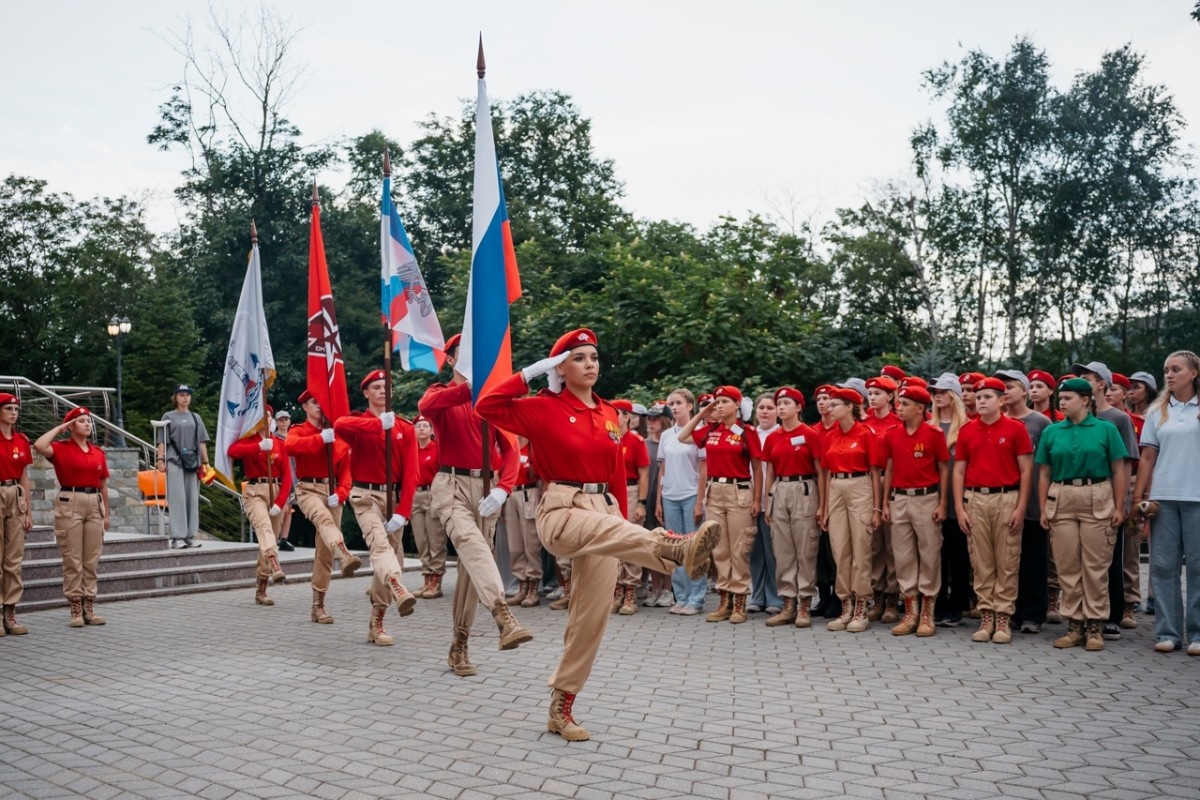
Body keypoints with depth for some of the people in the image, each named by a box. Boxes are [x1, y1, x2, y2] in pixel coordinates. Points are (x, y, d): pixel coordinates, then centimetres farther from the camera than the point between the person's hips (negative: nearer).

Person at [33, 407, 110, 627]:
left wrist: (106, 513, 15)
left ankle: (89, 608, 13)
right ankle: (76, 610, 5)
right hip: (70, 503, -4)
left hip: (94, 504, 5)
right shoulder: (61, 448, -1)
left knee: (91, 560, 7)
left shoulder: (98, 452, 12)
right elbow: (39, 446, -24)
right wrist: (60, 428, -9)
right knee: (72, 560, -1)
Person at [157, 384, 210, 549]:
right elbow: (162, 441, 3)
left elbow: (202, 442, 13)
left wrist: (206, 462, 8)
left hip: (193, 462, 3)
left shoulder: (195, 418, 15)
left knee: (192, 498, 2)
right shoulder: (169, 417, 7)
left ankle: (190, 535, 7)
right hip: (174, 462, -3)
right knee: (177, 498, -6)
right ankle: (177, 537, -6)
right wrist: (160, 459, -7)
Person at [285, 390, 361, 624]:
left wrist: (340, 494, -11)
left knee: (325, 551, 6)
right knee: (324, 519, -38)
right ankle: (345, 556, -66)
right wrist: (321, 438, -32)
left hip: (332, 492, 4)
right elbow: (291, 446, -22)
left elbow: (346, 469, 6)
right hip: (308, 489, -4)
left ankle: (318, 606, 14)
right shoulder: (297, 431, 5)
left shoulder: (339, 435, 12)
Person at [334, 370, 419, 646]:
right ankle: (399, 591, -54)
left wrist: (402, 512, -13)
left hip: (394, 497, 4)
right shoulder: (358, 423, 1)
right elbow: (339, 426, -27)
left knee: (388, 551, 5)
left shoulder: (405, 427, 6)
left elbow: (411, 473, -2)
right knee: (380, 545, -26)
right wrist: (379, 423, -37)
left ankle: (376, 623, 15)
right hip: (366, 496, -3)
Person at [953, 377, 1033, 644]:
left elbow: (1026, 470, -1)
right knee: (981, 562, 5)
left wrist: (1021, 507, -7)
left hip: (1007, 498, -2)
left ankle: (1004, 618, 8)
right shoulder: (966, 431, 7)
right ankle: (986, 616, 12)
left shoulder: (1015, 428, 0)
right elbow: (959, 471, 7)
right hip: (975, 500, 2)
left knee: (1007, 562, 2)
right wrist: (959, 508, 0)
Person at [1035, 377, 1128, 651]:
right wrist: (1043, 509, 3)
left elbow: (1118, 471, 2)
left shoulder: (1106, 429, 3)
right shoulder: (1051, 432, 8)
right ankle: (1074, 624, 13)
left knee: (1095, 566, 1)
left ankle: (1094, 625, 10)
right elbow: (1044, 474, 9)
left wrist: (1119, 507, -4)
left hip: (1098, 500, -2)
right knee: (1067, 566, 4)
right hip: (1061, 501, 2)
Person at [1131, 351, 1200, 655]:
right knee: (1163, 565, 3)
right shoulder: (1157, 411, 9)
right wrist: (1139, 496, 0)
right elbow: (1148, 457, 7)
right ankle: (1167, 632, 10)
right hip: (1163, 497, 2)